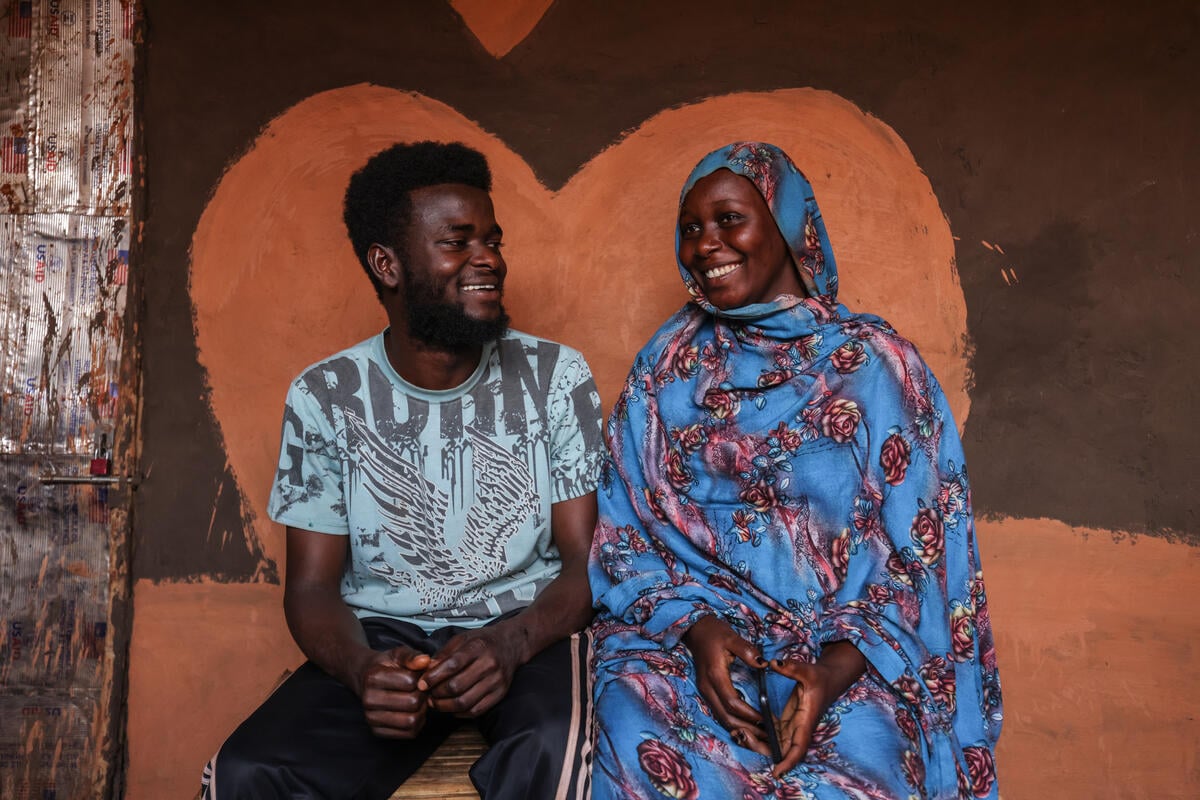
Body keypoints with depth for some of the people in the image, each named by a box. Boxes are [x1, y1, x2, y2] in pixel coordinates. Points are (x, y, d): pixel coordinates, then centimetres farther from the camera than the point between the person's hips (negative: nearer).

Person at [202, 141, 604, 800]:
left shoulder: (556, 376, -1)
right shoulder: (324, 397, 0)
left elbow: (586, 561, -3)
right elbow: (312, 584, 1)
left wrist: (509, 644, -25)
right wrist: (361, 668, -22)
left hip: (527, 629, -1)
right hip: (383, 638, 1)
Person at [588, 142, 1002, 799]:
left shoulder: (876, 367, 0)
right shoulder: (667, 368, 8)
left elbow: (923, 554, -2)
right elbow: (626, 535, 5)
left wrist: (839, 666, -17)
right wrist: (696, 625, -13)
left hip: (847, 652, -1)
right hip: (684, 628, 2)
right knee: (640, 739, -28)